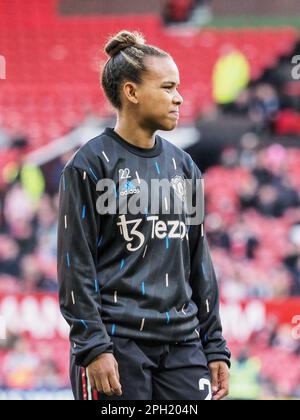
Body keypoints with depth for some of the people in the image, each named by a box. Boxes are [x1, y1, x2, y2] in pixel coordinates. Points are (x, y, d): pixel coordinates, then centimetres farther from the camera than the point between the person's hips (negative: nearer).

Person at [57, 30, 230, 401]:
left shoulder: (183, 165, 14)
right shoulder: (90, 165, -4)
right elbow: (75, 265, -8)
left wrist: (215, 347, 13)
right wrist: (92, 347, -15)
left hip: (182, 343, 6)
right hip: (117, 346, -6)